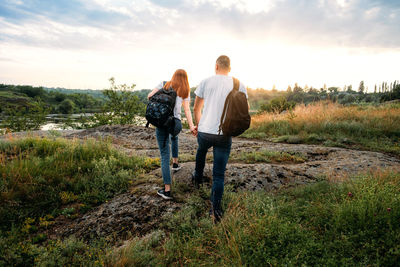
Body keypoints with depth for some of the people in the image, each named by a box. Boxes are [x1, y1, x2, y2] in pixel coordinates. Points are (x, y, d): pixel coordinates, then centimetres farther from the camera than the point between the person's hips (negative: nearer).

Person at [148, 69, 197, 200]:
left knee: (165, 155, 0)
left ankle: (167, 190, -2)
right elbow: (187, 110, 3)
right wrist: (192, 126, -2)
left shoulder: (164, 84, 11)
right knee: (174, 137, 39)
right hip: (176, 123, 2)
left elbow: (150, 96, 6)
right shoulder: (185, 91, 13)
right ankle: (175, 163, 45)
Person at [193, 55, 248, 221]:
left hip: (205, 131, 1)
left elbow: (196, 108, 8)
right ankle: (216, 210, 7)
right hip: (225, 135, -1)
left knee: (201, 151, 35)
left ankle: (198, 178, 56)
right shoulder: (239, 86, 1)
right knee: (219, 174, 7)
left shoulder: (206, 82, 0)